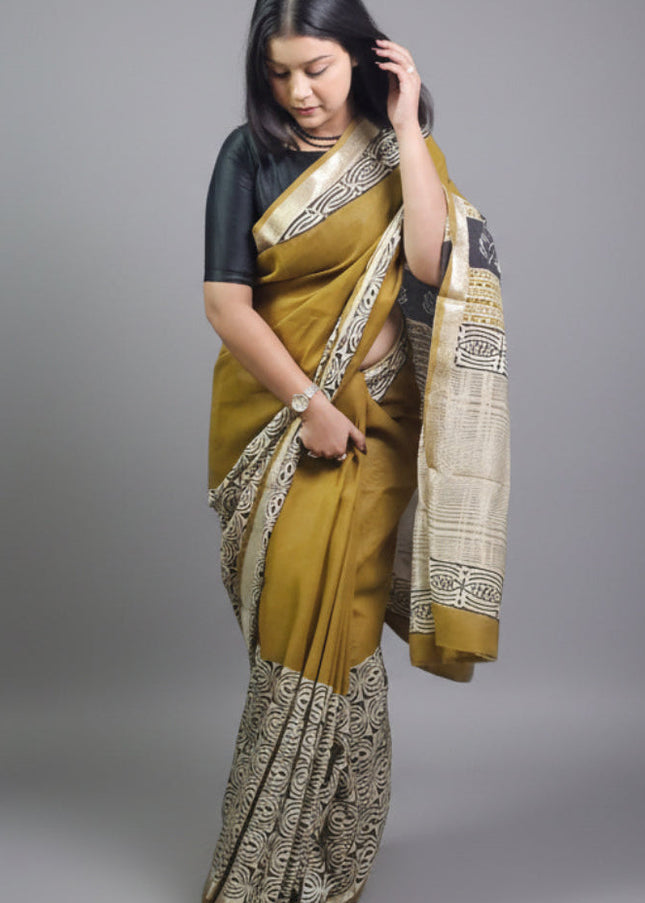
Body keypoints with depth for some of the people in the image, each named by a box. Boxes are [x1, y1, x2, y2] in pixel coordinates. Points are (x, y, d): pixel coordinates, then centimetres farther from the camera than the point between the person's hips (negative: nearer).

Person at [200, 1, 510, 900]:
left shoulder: (399, 151, 3)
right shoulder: (249, 155, 0)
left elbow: (431, 261, -16)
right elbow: (226, 303, -6)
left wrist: (407, 124, -12)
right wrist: (308, 405, -10)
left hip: (369, 418, 0)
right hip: (271, 412, 1)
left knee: (322, 621, -5)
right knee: (296, 623, 7)